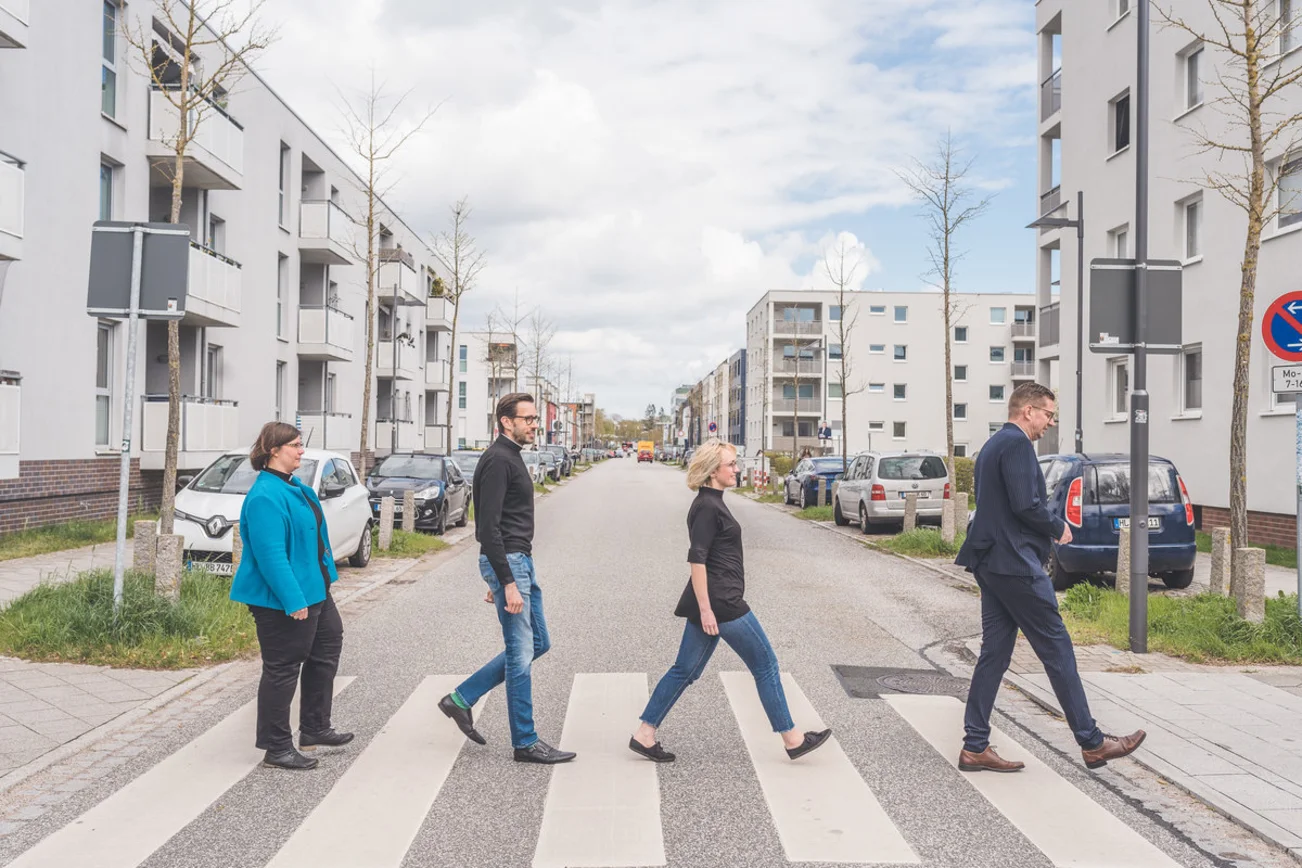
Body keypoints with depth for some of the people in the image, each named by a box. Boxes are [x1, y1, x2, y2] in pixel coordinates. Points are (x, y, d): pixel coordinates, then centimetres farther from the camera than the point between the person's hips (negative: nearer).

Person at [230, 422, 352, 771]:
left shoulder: (293, 487, 11)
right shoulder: (266, 496, -22)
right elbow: (271, 555, -28)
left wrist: (315, 587, 24)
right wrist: (293, 600, -29)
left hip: (312, 590, 11)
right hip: (282, 599, -11)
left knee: (327, 647, 19)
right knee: (282, 669, -1)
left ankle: (315, 729, 32)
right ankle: (276, 749, 11)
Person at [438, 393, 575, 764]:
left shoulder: (512, 457, 17)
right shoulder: (498, 460, -15)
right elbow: (488, 528, -22)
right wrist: (507, 583, -24)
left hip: (521, 561, 10)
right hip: (506, 562, -10)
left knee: (537, 643, 15)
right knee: (521, 653, -3)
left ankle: (462, 699, 20)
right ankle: (525, 743, 8)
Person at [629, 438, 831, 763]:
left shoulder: (711, 503, 15)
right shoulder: (707, 508, -16)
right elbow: (696, 559, -21)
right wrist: (705, 609, -22)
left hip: (713, 601, 10)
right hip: (720, 602, -10)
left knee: (685, 670, 12)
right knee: (766, 665, 2)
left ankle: (644, 735, 14)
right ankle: (792, 739, 13)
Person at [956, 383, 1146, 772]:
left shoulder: (993, 445, 19)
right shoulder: (1017, 443, -13)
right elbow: (1026, 505, -21)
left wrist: (1049, 528, 13)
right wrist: (1059, 527, -4)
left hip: (990, 562, 10)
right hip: (1016, 564, -10)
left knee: (994, 653, 9)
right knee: (1057, 650, 1)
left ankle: (975, 747, 10)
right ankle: (1092, 743, 12)